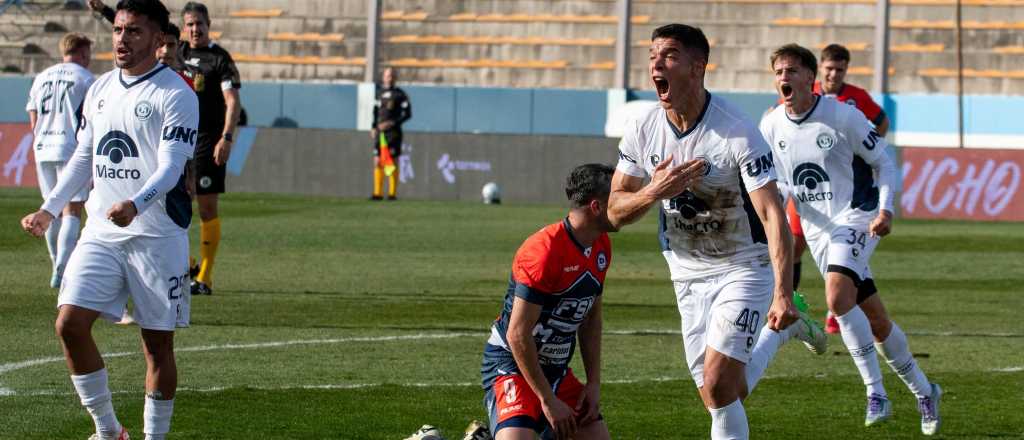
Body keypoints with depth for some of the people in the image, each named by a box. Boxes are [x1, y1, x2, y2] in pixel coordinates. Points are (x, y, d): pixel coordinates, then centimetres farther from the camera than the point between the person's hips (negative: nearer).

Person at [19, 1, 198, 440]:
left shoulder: (176, 95, -8)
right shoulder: (100, 89, 13)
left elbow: (170, 167, -17)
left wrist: (135, 205, -34)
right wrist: (48, 210, 13)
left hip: (157, 236, -5)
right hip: (101, 232, 5)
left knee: (158, 342, 0)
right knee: (70, 323, -9)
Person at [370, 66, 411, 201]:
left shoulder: (400, 94, -2)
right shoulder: (379, 93, 13)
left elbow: (407, 113, -5)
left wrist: (392, 123, -15)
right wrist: (373, 127, 9)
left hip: (393, 132, -5)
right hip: (379, 132, 5)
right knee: (377, 162, 1)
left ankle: (392, 193, 0)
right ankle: (378, 193, 4)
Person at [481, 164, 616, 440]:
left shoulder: (601, 247, 4)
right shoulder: (544, 252, -23)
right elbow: (518, 335, -23)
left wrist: (594, 383, 8)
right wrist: (548, 401, -19)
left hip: (557, 370, 8)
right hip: (511, 363, -8)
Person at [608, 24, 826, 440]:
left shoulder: (737, 132, -22)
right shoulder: (642, 131, -6)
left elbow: (772, 214, -26)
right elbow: (615, 211, -1)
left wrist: (782, 293, -37)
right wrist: (654, 193, -24)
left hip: (744, 268, -5)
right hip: (688, 275, 5)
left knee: (719, 386, -18)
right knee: (721, 396, 9)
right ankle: (778, 331, 35)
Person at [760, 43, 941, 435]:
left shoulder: (843, 117, -12)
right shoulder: (771, 126, 1)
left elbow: (884, 163, -5)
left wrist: (885, 210, -18)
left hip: (856, 219, -5)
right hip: (817, 230, 5)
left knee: (837, 297, -29)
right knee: (875, 320, 9)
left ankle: (876, 392, -21)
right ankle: (923, 390, 26)